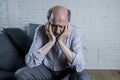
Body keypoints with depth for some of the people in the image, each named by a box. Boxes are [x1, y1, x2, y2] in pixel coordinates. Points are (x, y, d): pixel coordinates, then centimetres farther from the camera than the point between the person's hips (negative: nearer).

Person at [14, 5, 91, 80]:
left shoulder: (74, 32, -20)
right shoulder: (41, 30, -17)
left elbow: (80, 66, -28)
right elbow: (30, 62, -25)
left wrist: (61, 42, -32)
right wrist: (51, 41, -30)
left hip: (67, 71, -1)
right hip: (45, 69, 1)